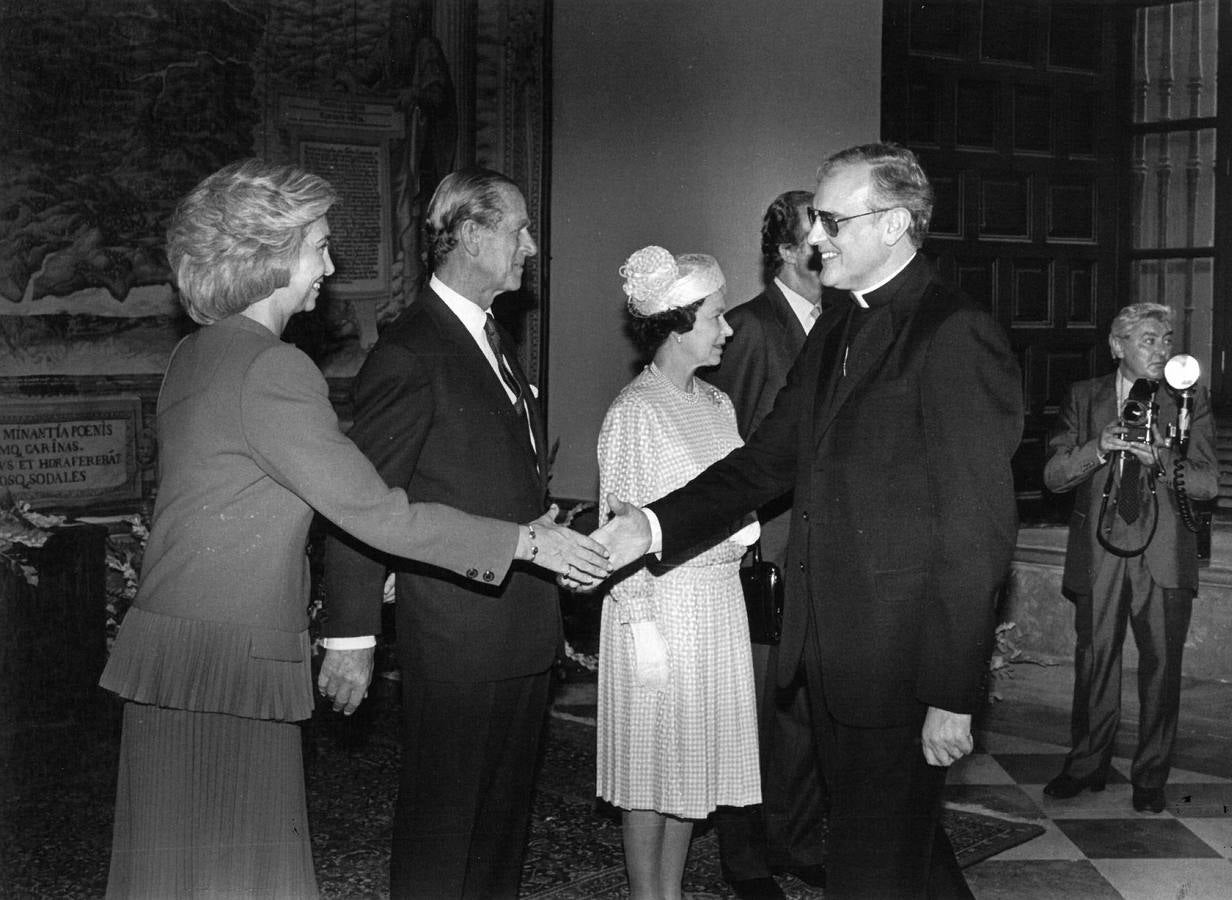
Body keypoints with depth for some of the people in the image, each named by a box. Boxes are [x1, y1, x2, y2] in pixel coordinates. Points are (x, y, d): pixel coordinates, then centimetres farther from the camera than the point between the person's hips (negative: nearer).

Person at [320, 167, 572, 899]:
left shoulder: (496, 339, 14)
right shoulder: (408, 353, -15)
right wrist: (352, 637, -17)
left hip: (526, 629, 9)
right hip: (455, 639, -9)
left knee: (506, 815, 19)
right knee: (442, 823, 4)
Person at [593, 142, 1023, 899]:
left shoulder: (959, 338, -16)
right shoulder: (837, 332, 11)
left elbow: (979, 532, -18)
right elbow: (768, 459, 10)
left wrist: (954, 695, -18)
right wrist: (657, 525, -4)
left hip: (903, 666, -8)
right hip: (832, 653, 8)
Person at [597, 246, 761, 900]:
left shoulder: (717, 405, 11)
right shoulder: (633, 411, -12)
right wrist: (643, 624, -17)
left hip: (720, 600, 7)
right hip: (660, 601, -7)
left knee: (693, 758, 13)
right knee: (652, 762, 4)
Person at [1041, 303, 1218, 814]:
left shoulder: (1189, 401, 6)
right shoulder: (1084, 398, 8)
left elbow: (1208, 484, -1)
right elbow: (1053, 475, 2)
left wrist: (1161, 459, -19)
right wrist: (1098, 449, -16)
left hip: (1164, 558, -1)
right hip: (1098, 554, 1)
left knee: (1161, 667, 2)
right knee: (1093, 662, 7)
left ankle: (1151, 778, 15)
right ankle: (1086, 767, 22)